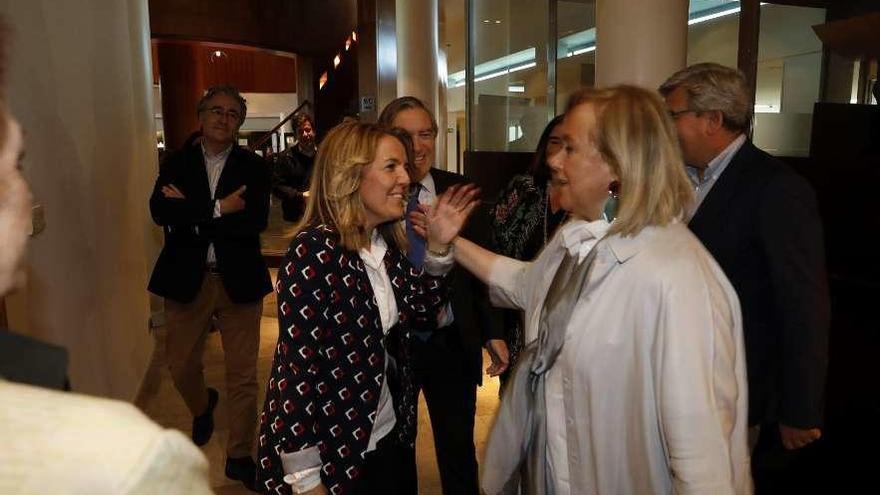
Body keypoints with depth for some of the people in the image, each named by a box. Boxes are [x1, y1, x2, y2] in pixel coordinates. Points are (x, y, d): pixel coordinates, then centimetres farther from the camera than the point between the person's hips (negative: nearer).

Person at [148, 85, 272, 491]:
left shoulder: (252, 166, 1)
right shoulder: (176, 163, 6)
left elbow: (256, 219, -14)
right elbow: (159, 211, -11)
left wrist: (191, 215, -13)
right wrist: (218, 209, -18)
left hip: (238, 280, -2)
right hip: (186, 280, 2)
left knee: (243, 374, 3)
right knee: (181, 366, 14)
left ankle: (239, 455, 21)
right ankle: (202, 407, 49)